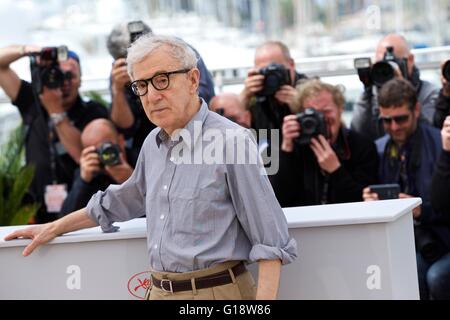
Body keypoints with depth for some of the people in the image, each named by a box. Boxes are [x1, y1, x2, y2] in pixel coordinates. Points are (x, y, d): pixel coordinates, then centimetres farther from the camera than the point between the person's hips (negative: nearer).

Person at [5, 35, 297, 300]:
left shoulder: (232, 141, -13)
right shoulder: (153, 144, 11)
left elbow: (270, 243, -13)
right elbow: (122, 201, 30)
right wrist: (54, 229, 32)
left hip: (216, 290, -7)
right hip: (160, 291, 7)